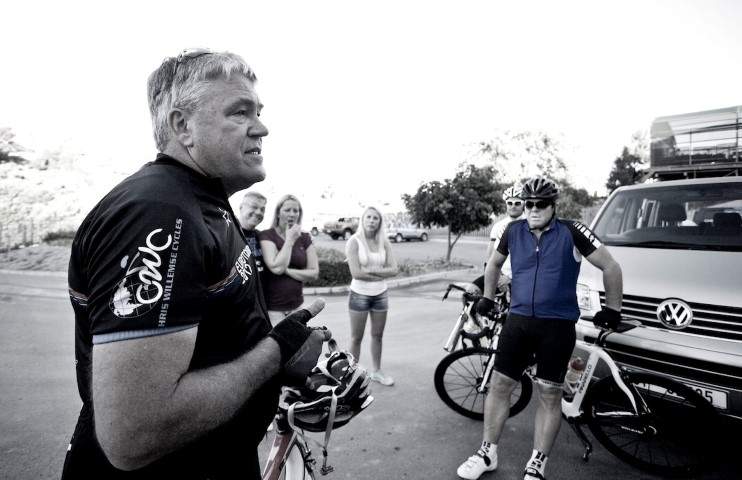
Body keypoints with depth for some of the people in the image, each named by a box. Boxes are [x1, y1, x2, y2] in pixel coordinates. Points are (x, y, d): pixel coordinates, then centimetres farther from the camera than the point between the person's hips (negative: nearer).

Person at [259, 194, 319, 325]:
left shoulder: (304, 238, 6)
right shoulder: (266, 236, -7)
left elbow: (314, 273, 0)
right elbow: (277, 267, -20)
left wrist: (286, 270, -12)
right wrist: (290, 240, -13)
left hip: (296, 305, 4)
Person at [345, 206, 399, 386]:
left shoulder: (384, 242, 1)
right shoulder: (354, 241, -11)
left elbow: (393, 269, -6)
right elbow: (356, 273, -20)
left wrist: (371, 270, -18)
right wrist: (381, 273, -13)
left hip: (380, 295, 4)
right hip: (359, 295, -4)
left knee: (377, 335, 15)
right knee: (356, 338, 6)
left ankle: (376, 371, 31)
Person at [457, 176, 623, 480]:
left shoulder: (571, 233, -6)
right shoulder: (513, 231, 4)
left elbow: (610, 267, 1)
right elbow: (494, 264, 21)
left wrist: (612, 309, 5)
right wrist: (488, 298, 22)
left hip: (558, 326, -3)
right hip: (518, 320, 3)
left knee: (550, 395, 6)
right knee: (499, 385, 6)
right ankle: (488, 453, 22)